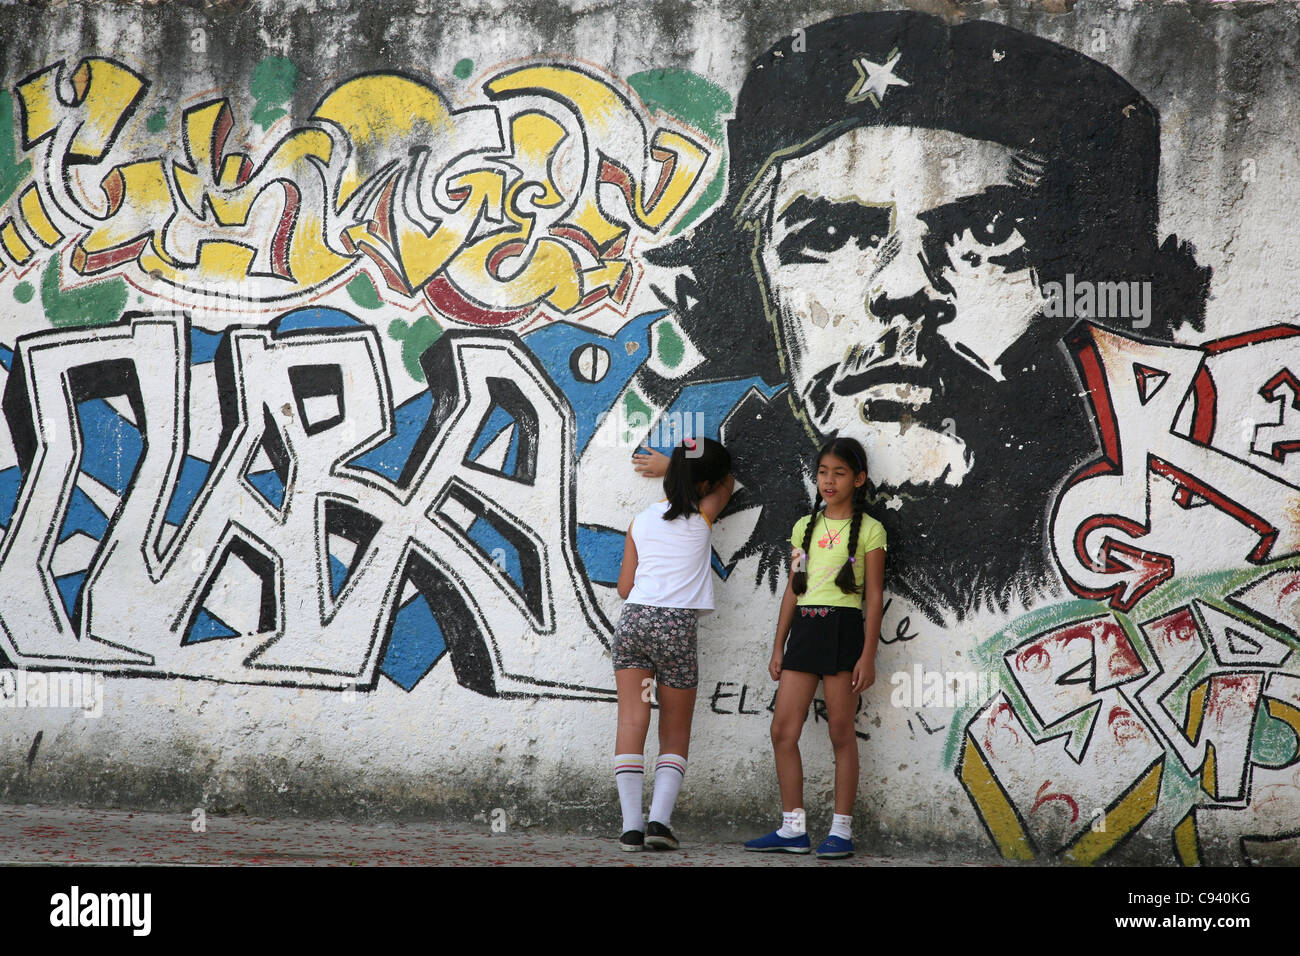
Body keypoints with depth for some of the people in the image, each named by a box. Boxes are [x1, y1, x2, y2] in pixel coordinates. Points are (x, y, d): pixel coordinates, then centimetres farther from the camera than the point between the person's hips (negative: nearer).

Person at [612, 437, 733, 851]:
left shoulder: (641, 521, 14)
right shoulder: (701, 517, 6)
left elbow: (624, 587, 14)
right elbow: (728, 483, 28)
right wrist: (664, 466, 36)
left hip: (633, 618, 2)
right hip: (676, 626, -2)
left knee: (632, 723, -1)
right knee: (675, 734, 9)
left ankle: (631, 825, -10)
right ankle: (659, 819, -7)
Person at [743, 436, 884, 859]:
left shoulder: (868, 530, -1)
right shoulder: (805, 527, 14)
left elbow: (874, 596, -4)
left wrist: (868, 655, -10)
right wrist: (778, 646, 13)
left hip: (843, 629, -5)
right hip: (804, 629, 5)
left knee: (841, 731, -2)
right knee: (783, 730, -1)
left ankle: (841, 830, 3)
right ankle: (792, 828, 5)